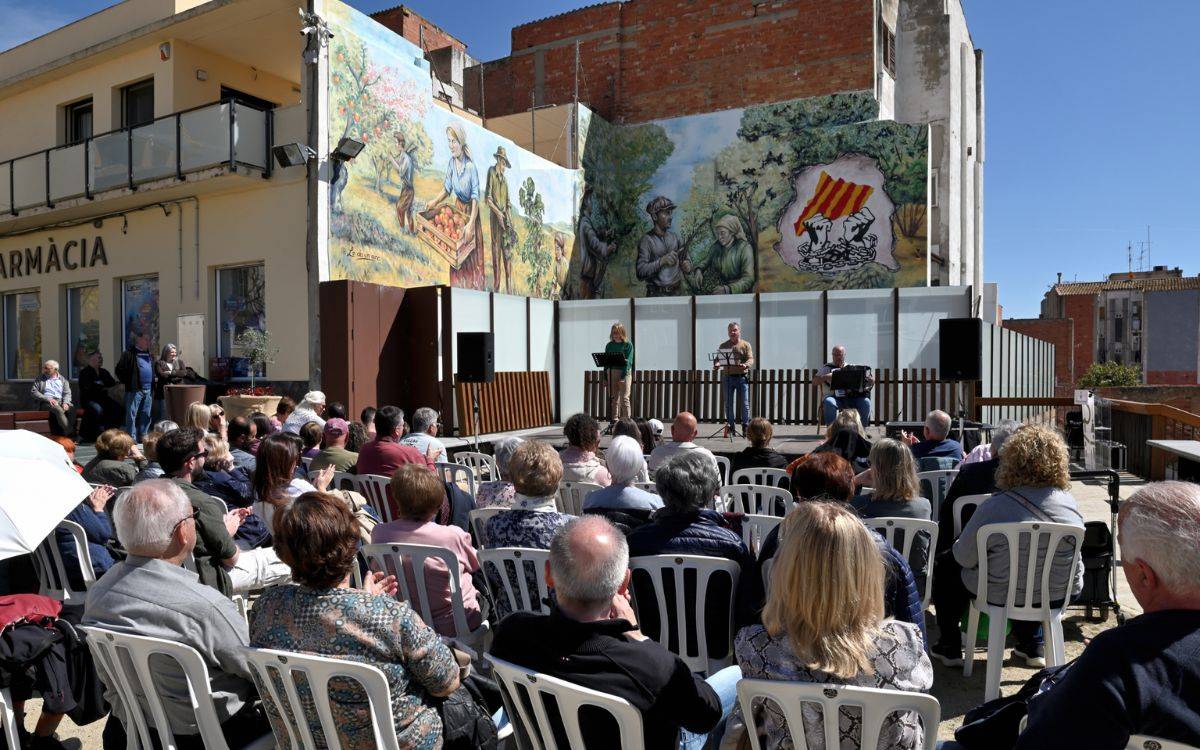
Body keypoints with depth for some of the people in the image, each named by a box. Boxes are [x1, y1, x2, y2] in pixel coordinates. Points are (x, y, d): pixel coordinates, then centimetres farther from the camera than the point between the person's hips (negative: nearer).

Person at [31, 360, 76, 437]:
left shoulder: (63, 379, 19)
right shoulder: (39, 379, 16)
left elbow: (67, 393, 9)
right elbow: (33, 391, 5)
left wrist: (65, 403, -13)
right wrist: (47, 399, -11)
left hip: (61, 401, 2)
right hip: (47, 402, -2)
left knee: (72, 409, -33)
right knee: (59, 410, -37)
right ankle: (70, 433, -41)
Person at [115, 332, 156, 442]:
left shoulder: (150, 355, 17)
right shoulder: (129, 354, -4)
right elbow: (119, 370, -5)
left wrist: (155, 378, 13)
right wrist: (126, 382, -7)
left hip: (148, 390, 7)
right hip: (134, 389, -7)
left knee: (146, 416, 11)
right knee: (132, 415, -4)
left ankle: (143, 438, 19)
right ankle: (132, 439, -2)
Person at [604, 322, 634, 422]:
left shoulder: (628, 345, -1)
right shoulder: (609, 345, 11)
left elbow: (628, 361, -7)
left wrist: (623, 376, -15)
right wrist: (606, 376, 3)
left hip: (624, 373, -4)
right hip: (611, 372, 4)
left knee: (624, 398, -9)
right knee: (613, 398, 4)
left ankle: (626, 420, -6)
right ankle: (614, 420, 9)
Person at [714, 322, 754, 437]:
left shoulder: (746, 345, 6)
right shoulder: (723, 346, 12)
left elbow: (750, 359, -5)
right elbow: (718, 358, 5)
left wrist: (746, 365, -27)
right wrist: (716, 364, -18)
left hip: (742, 377, -2)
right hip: (728, 377, 2)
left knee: (745, 403, -2)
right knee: (728, 403, 4)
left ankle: (746, 427, 5)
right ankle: (730, 426, 12)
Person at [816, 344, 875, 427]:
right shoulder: (826, 367, 14)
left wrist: (871, 380, -2)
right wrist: (826, 377, -12)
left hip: (852, 398, 2)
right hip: (834, 398, -2)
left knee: (866, 402, -26)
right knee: (829, 402, -36)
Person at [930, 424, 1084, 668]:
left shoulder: (995, 507, -24)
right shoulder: (1070, 504, -9)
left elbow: (964, 558, -16)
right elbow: (1072, 555, 8)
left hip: (1001, 597, -5)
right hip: (1056, 598, 5)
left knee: (945, 563, 19)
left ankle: (950, 647, 26)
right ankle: (1032, 646, 40)